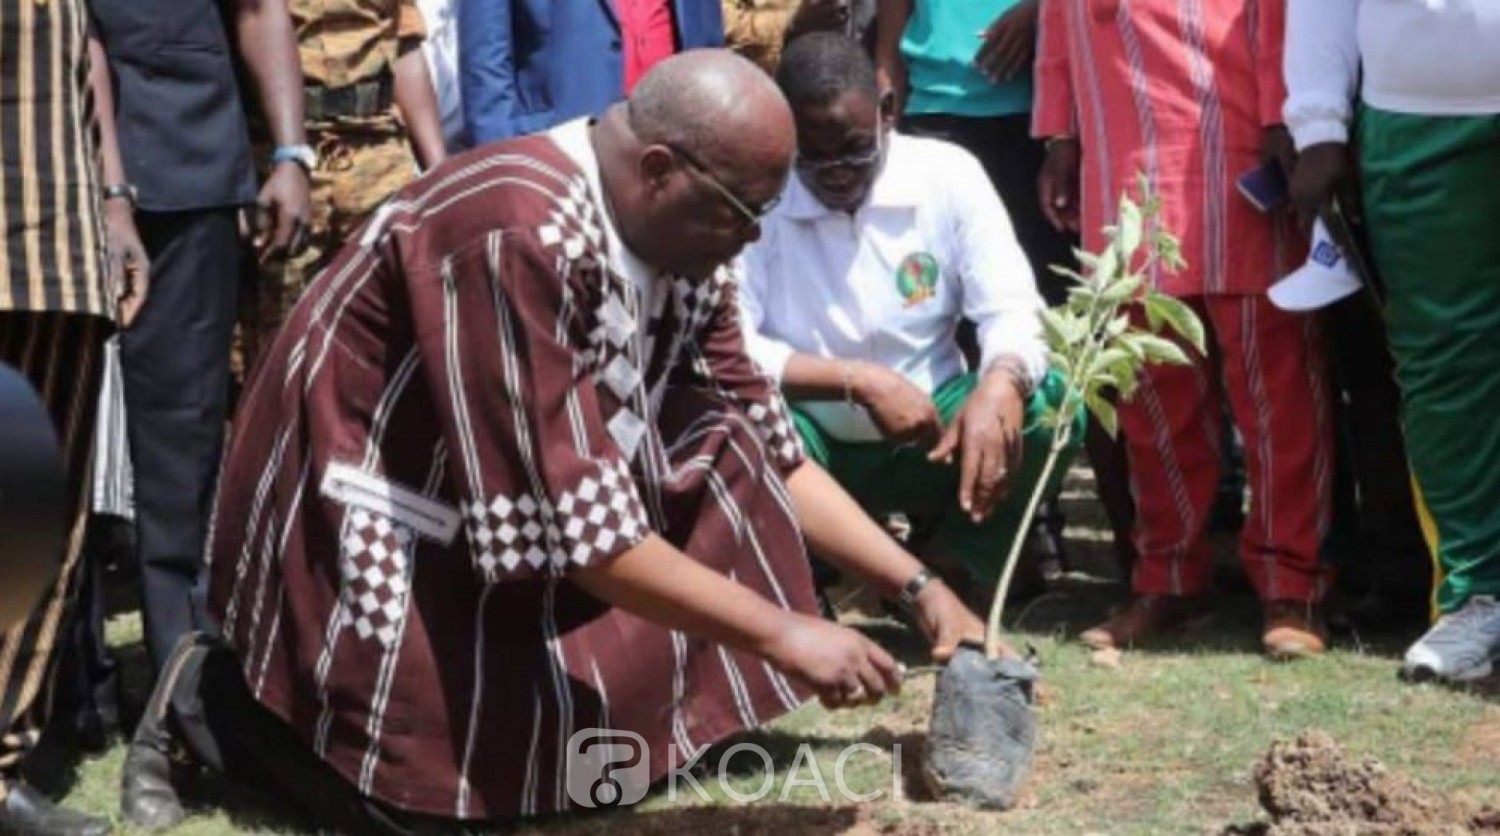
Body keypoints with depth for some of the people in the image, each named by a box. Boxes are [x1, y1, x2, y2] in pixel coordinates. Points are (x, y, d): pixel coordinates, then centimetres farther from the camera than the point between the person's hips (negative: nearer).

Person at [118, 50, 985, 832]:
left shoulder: (675, 230, -6)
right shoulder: (518, 237, -32)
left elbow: (768, 448, 3)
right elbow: (570, 520, -33)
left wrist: (915, 584, -4)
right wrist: (782, 632, -29)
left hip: (524, 507, 8)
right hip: (374, 528, -8)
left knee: (724, 450, -9)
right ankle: (219, 695, 6)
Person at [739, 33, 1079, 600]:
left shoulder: (948, 174, -7)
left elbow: (1011, 308, -14)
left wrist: (1001, 384, -38)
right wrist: (858, 381, -30)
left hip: (929, 439, 2)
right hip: (811, 444, -2)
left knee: (1048, 403, -26)